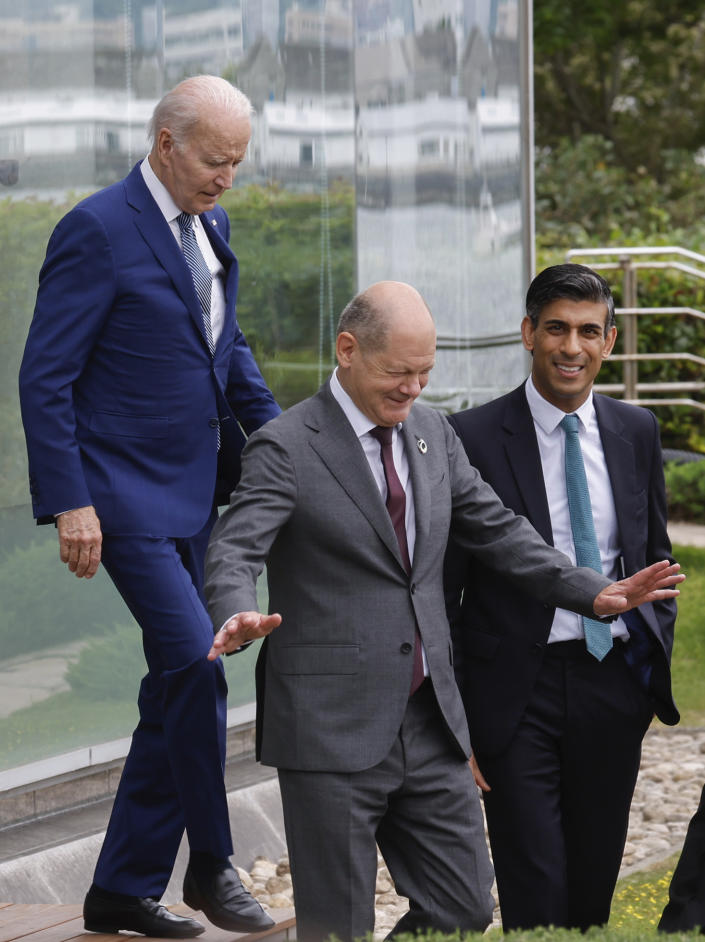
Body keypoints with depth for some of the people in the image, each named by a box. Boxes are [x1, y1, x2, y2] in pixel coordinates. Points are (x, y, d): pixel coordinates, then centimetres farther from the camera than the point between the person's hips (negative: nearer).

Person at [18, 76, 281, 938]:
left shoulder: (210, 226, 11)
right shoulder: (99, 231, -13)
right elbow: (45, 377, -14)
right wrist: (68, 502, -19)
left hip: (194, 493, 8)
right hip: (126, 495, -8)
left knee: (176, 690, 8)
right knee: (196, 662, -17)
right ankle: (210, 863, 1)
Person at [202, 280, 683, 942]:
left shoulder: (432, 433, 12)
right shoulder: (285, 447, -9)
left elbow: (496, 531, 19)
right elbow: (233, 552, -21)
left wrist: (594, 592, 9)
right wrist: (238, 617, -43)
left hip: (430, 725, 6)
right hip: (333, 731, -6)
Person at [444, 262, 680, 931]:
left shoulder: (635, 432, 7)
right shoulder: (474, 439, -7)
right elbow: (443, 589, -4)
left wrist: (655, 670, 8)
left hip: (615, 687, 4)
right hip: (519, 693, -4)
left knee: (595, 889, 11)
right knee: (536, 897, -8)